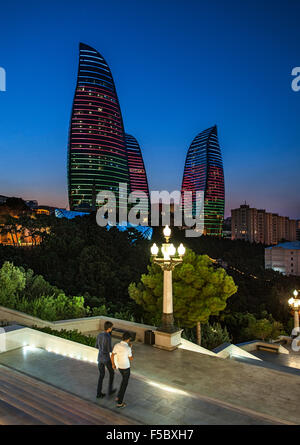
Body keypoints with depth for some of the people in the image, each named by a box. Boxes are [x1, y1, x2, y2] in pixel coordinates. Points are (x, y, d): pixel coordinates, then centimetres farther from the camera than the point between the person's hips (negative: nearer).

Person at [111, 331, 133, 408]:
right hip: (126, 368, -6)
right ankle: (119, 403, 19)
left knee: (124, 380, 30)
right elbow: (131, 359, -12)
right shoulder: (128, 348, -29)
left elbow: (112, 356, -3)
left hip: (119, 366, 6)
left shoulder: (116, 345, -13)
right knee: (124, 385, 10)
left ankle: (118, 396, 34)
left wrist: (113, 364, 15)